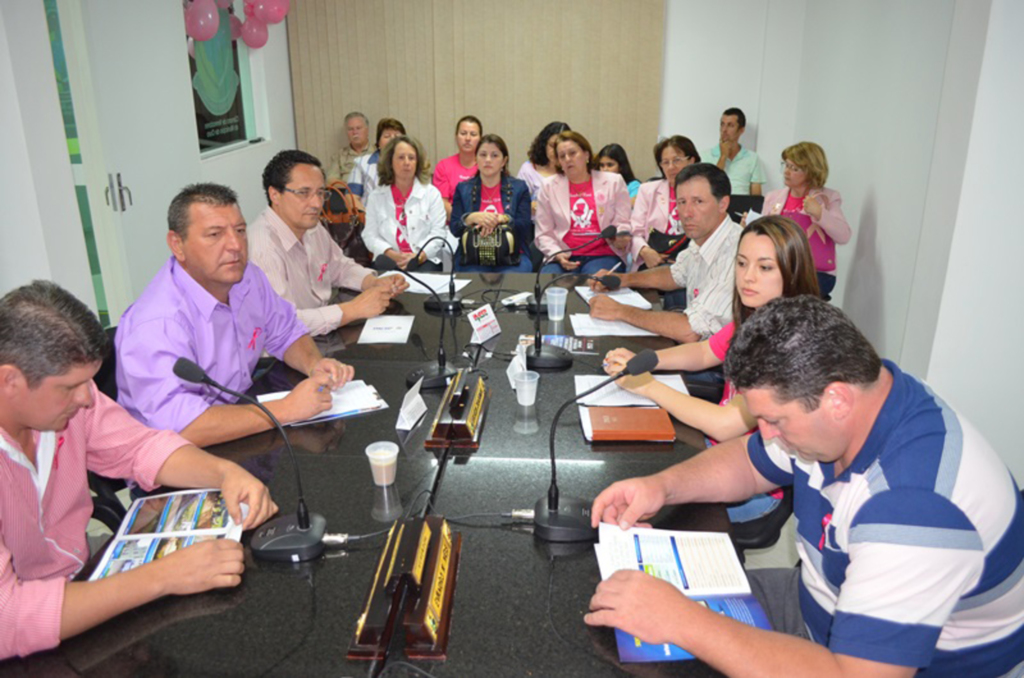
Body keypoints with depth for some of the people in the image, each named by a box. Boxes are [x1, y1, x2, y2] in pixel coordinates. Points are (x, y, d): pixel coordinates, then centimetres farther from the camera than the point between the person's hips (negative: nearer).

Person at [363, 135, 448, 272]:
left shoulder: (432, 193, 9)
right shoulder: (376, 196, 11)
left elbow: (438, 232, 1)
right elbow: (370, 235, 5)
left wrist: (418, 257, -15)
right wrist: (394, 255, -13)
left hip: (425, 261, 0)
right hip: (389, 261, 1)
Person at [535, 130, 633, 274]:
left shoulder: (614, 182, 9)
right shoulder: (549, 186, 11)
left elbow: (622, 225, 9)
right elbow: (544, 234, 9)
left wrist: (621, 241, -15)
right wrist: (558, 255, -10)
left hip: (602, 256, -1)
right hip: (563, 258, 1)